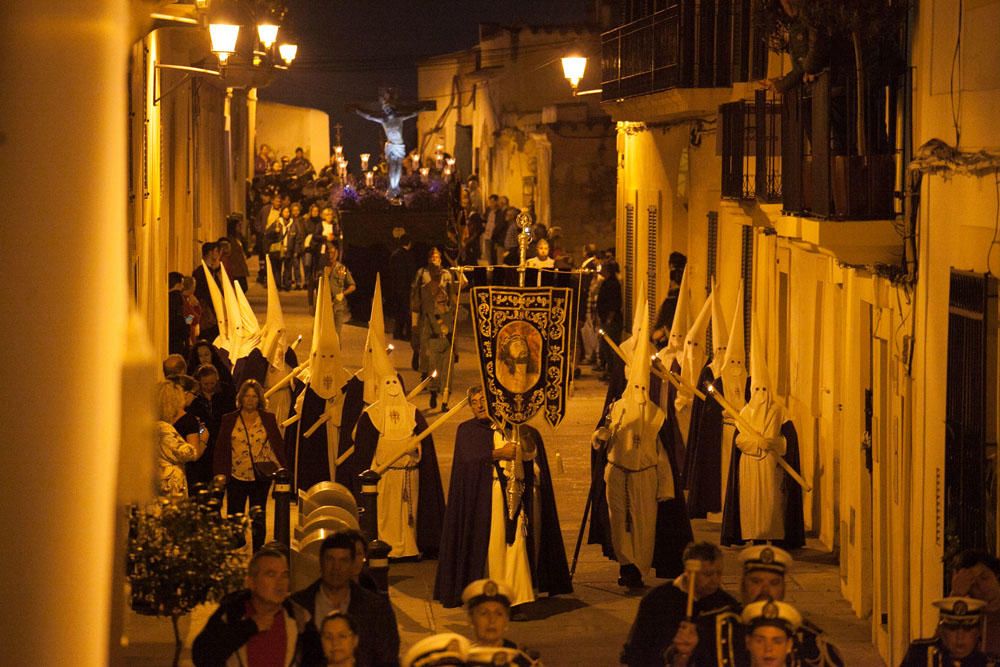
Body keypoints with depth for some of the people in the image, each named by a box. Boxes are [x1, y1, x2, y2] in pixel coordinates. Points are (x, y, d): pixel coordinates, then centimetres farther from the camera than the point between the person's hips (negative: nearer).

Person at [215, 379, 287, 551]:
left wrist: (282, 469, -8)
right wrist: (219, 475, -3)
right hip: (236, 477, 0)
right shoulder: (229, 420, 3)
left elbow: (278, 445, 4)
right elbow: (220, 449, 4)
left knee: (259, 518, 3)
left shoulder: (268, 419, 4)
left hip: (261, 477, 0)